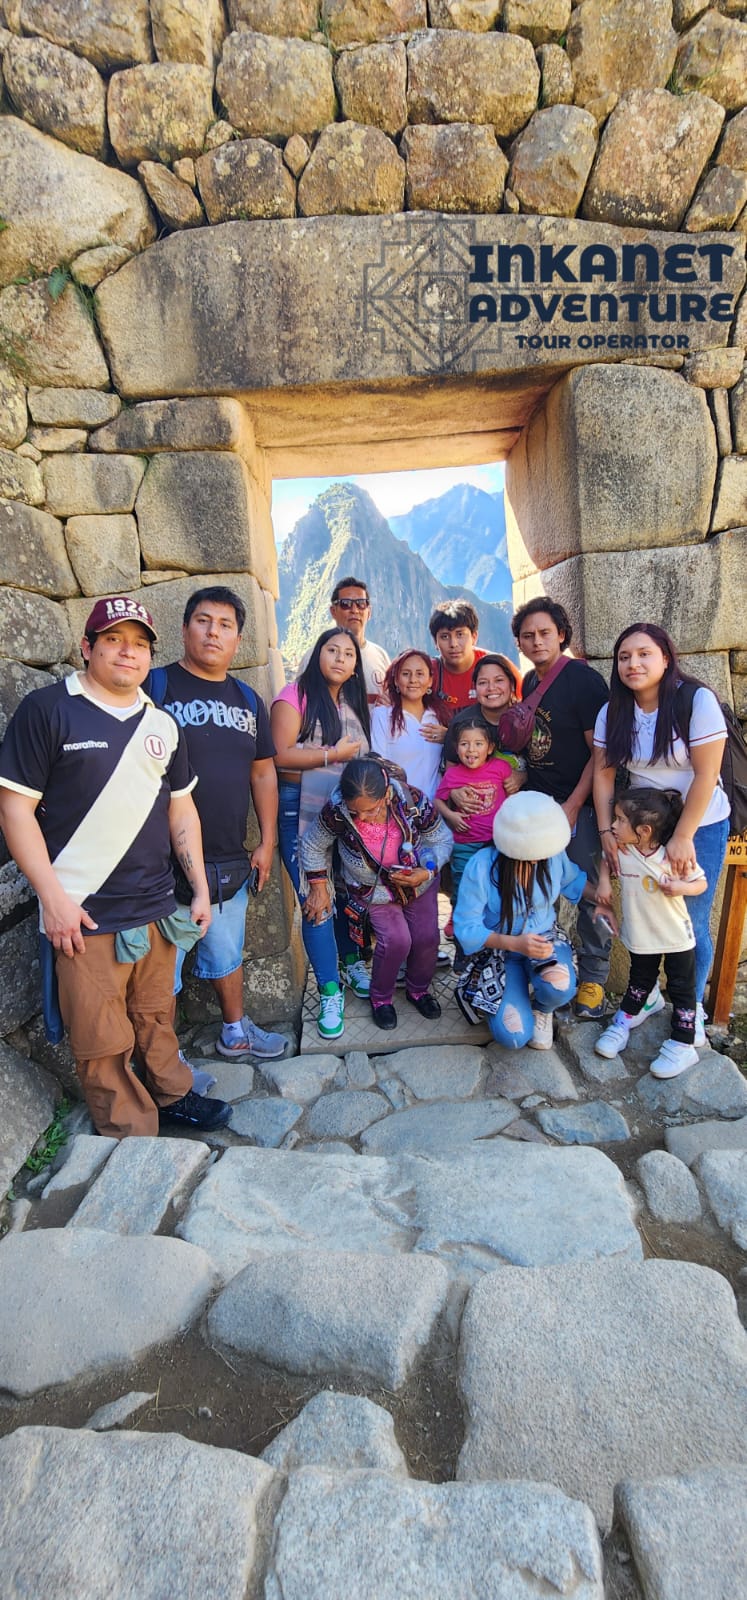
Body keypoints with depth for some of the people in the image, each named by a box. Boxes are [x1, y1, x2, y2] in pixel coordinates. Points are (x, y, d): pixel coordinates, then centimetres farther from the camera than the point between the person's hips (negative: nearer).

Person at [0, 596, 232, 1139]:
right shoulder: (48, 709, -6)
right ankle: (133, 1140, 25)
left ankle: (173, 1096, 41)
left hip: (157, 907, 5)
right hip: (87, 913, -4)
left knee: (156, 1017, 20)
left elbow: (182, 810, 15)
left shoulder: (162, 724, 10)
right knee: (102, 1041, 6)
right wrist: (54, 898, -13)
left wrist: (200, 888, 11)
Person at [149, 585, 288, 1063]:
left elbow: (263, 772, 14)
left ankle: (236, 1032, 41)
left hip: (230, 862, 6)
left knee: (228, 953, 22)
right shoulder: (155, 686, -8)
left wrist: (267, 843, 11)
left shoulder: (247, 699, 10)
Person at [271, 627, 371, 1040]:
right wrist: (334, 755, -13)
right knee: (315, 899, -4)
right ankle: (330, 991, 8)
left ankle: (351, 962, 34)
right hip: (302, 811, -6)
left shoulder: (355, 703, 14)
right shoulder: (296, 696, -7)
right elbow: (280, 756, -16)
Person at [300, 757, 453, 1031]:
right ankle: (380, 997, 12)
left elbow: (442, 839, -11)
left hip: (419, 880, 2)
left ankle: (418, 989, 26)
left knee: (427, 937, -6)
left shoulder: (414, 802, -30)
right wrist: (319, 887, -9)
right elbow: (312, 846, -12)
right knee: (396, 940, -18)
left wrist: (427, 871, -27)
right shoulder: (336, 811, -33)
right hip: (373, 889, -2)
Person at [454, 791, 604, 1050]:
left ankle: (541, 1008, 6)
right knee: (513, 1036, -20)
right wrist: (515, 943, -33)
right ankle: (513, 998, 18)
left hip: (546, 938, 2)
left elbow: (571, 880, 11)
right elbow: (467, 927, -20)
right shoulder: (481, 867, -25)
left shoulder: (553, 853, -13)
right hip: (501, 948, -2)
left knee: (559, 988, -34)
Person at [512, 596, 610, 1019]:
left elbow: (601, 753, -13)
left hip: (578, 806, -6)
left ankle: (594, 977, 16)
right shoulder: (530, 682, 11)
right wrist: (519, 782, 8)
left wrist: (572, 806, -16)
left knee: (586, 892, 1)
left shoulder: (584, 680, -11)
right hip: (536, 804, 6)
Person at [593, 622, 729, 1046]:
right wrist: (606, 830, -11)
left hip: (700, 827, -3)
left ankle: (693, 1008, 25)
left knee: (691, 924, 2)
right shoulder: (613, 712, -3)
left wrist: (682, 837, -19)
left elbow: (706, 775, -18)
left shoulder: (698, 701, -17)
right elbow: (603, 774, -3)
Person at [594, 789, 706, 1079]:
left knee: (682, 989, 9)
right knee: (640, 982, 21)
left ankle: (683, 1046, 20)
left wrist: (681, 887, -31)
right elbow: (606, 862, 9)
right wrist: (604, 882, -8)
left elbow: (701, 883, -11)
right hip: (640, 935, 3)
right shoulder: (620, 850, -15)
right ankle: (625, 1019, 43)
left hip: (677, 936, -3)